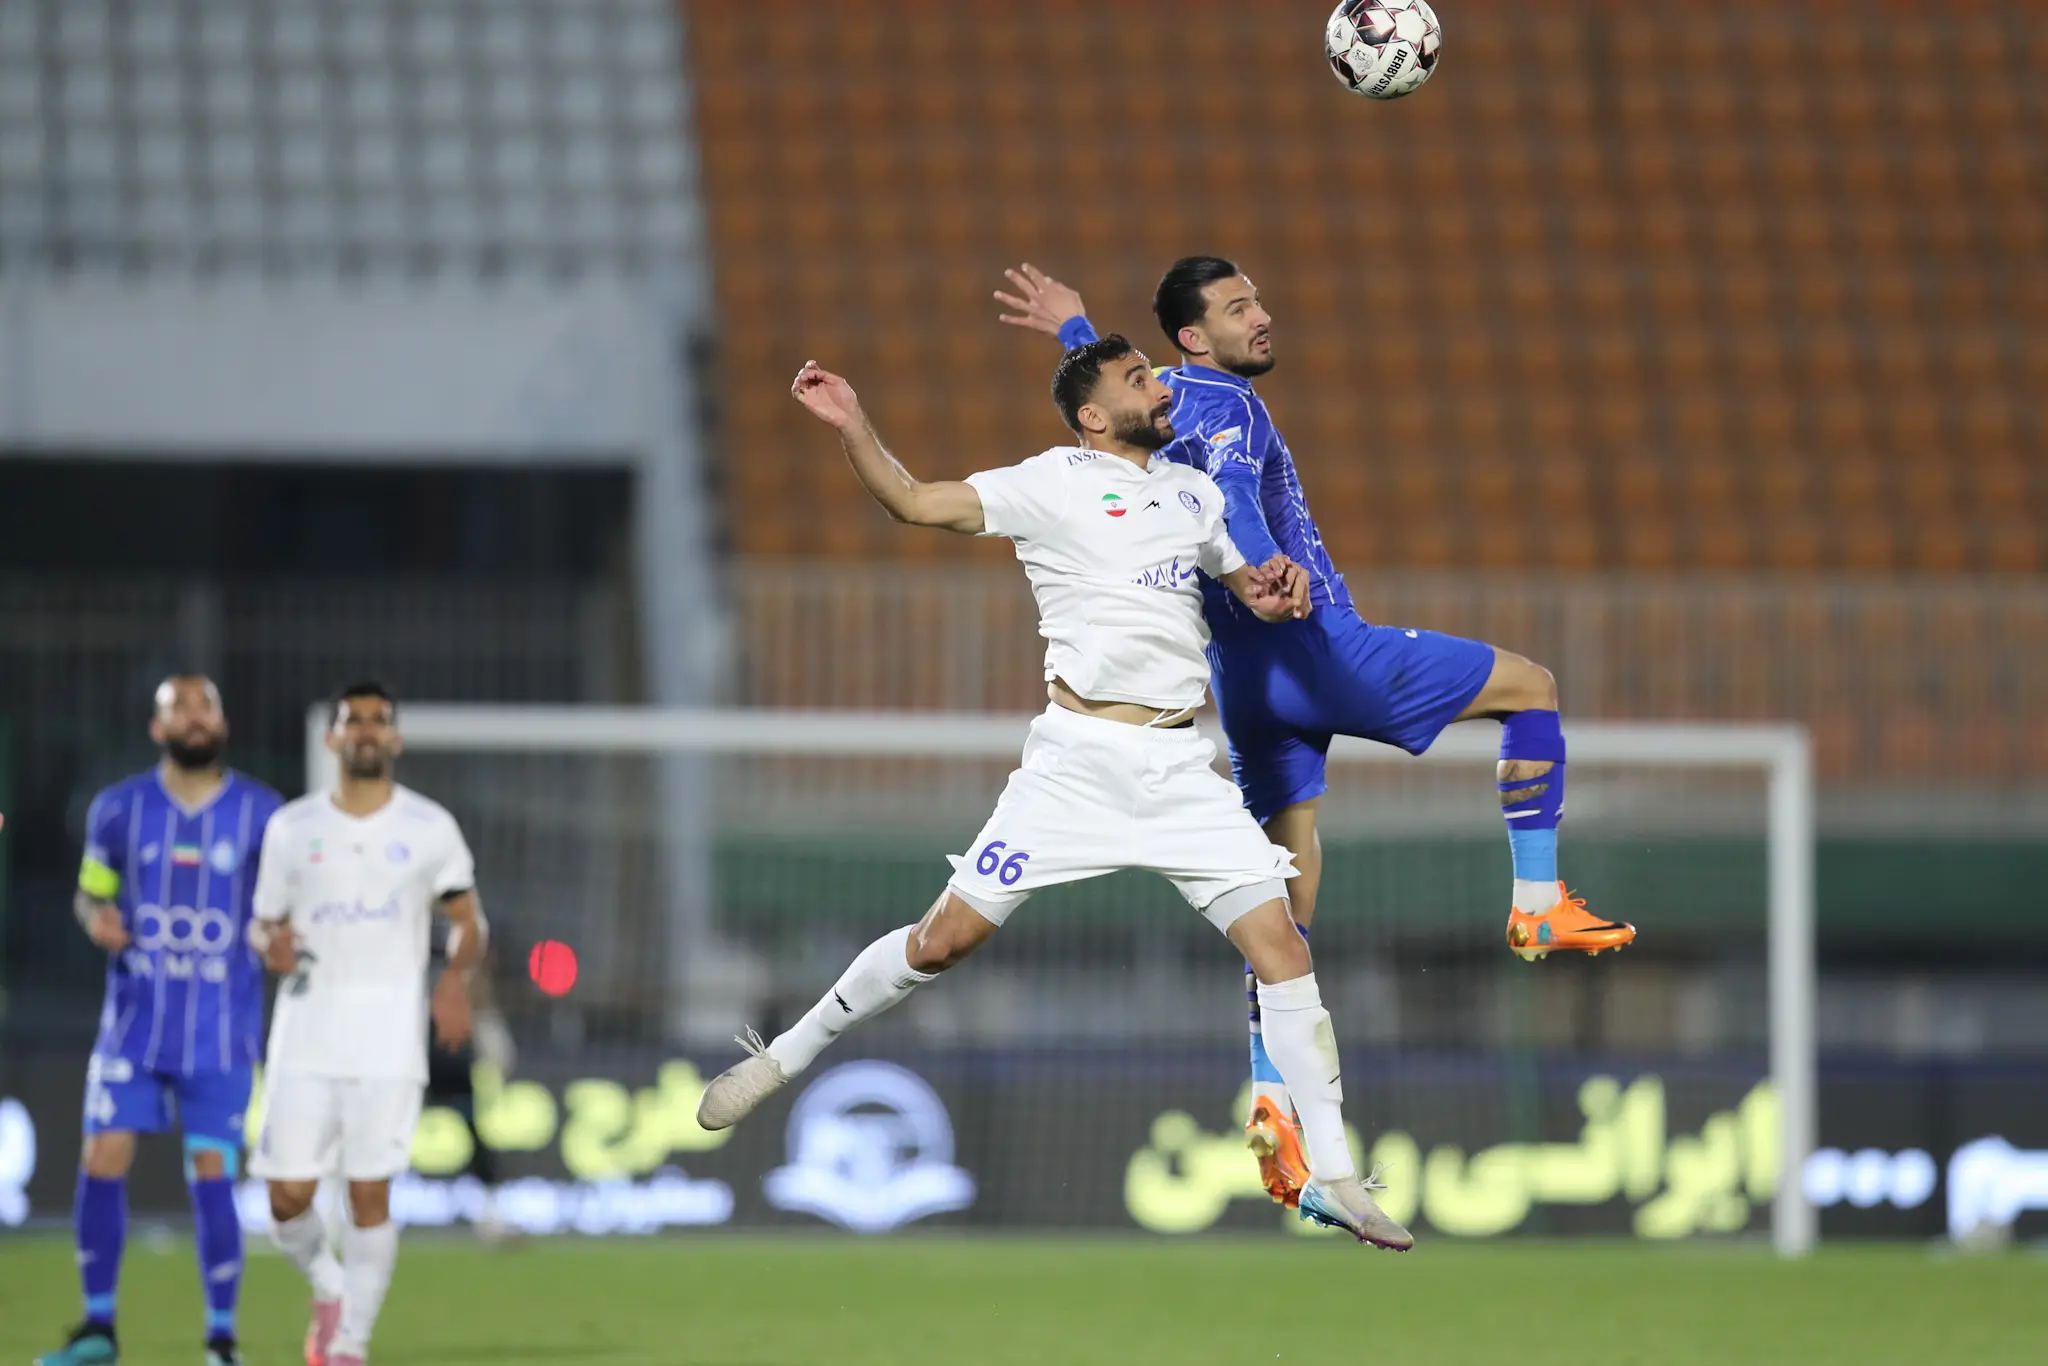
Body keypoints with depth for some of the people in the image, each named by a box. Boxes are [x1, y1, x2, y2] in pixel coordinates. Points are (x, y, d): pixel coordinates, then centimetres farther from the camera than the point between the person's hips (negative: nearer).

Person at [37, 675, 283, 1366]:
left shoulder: (263, 814, -1)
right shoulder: (119, 809, 2)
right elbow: (90, 891, 14)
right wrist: (96, 920, -9)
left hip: (222, 1034, -1)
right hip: (134, 1025, 2)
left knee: (212, 1178, -6)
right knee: (101, 1165, -4)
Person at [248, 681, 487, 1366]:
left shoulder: (430, 828, 5)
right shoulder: (292, 827, 8)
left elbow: (467, 922, 9)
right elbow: (263, 921, 15)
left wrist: (456, 977, -12)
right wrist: (271, 944, -10)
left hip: (389, 1036, -1)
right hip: (306, 1032, 1)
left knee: (369, 1194, -7)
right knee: (288, 1196, -3)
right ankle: (328, 1289, 27)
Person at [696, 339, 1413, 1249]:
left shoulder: (1194, 492, 16)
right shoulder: (1055, 484, 0)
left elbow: (1244, 581, 32)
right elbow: (915, 502, -8)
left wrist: (1274, 591, 10)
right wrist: (851, 428, -22)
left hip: (1181, 767, 4)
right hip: (1078, 759, -4)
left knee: (1281, 944, -6)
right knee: (947, 937, -5)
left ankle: (1333, 1179, 0)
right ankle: (784, 1057, 15)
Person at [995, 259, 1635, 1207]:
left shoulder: (1169, 399, 16)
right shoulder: (1225, 407, -10)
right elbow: (1230, 496, -33)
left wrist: (1073, 330, 59)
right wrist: (1269, 574, -51)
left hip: (1248, 681, 9)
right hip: (1315, 646, -9)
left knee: (1290, 882, 7)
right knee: (1531, 687, 3)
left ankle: (1271, 1096, -4)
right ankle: (1538, 906, 0)